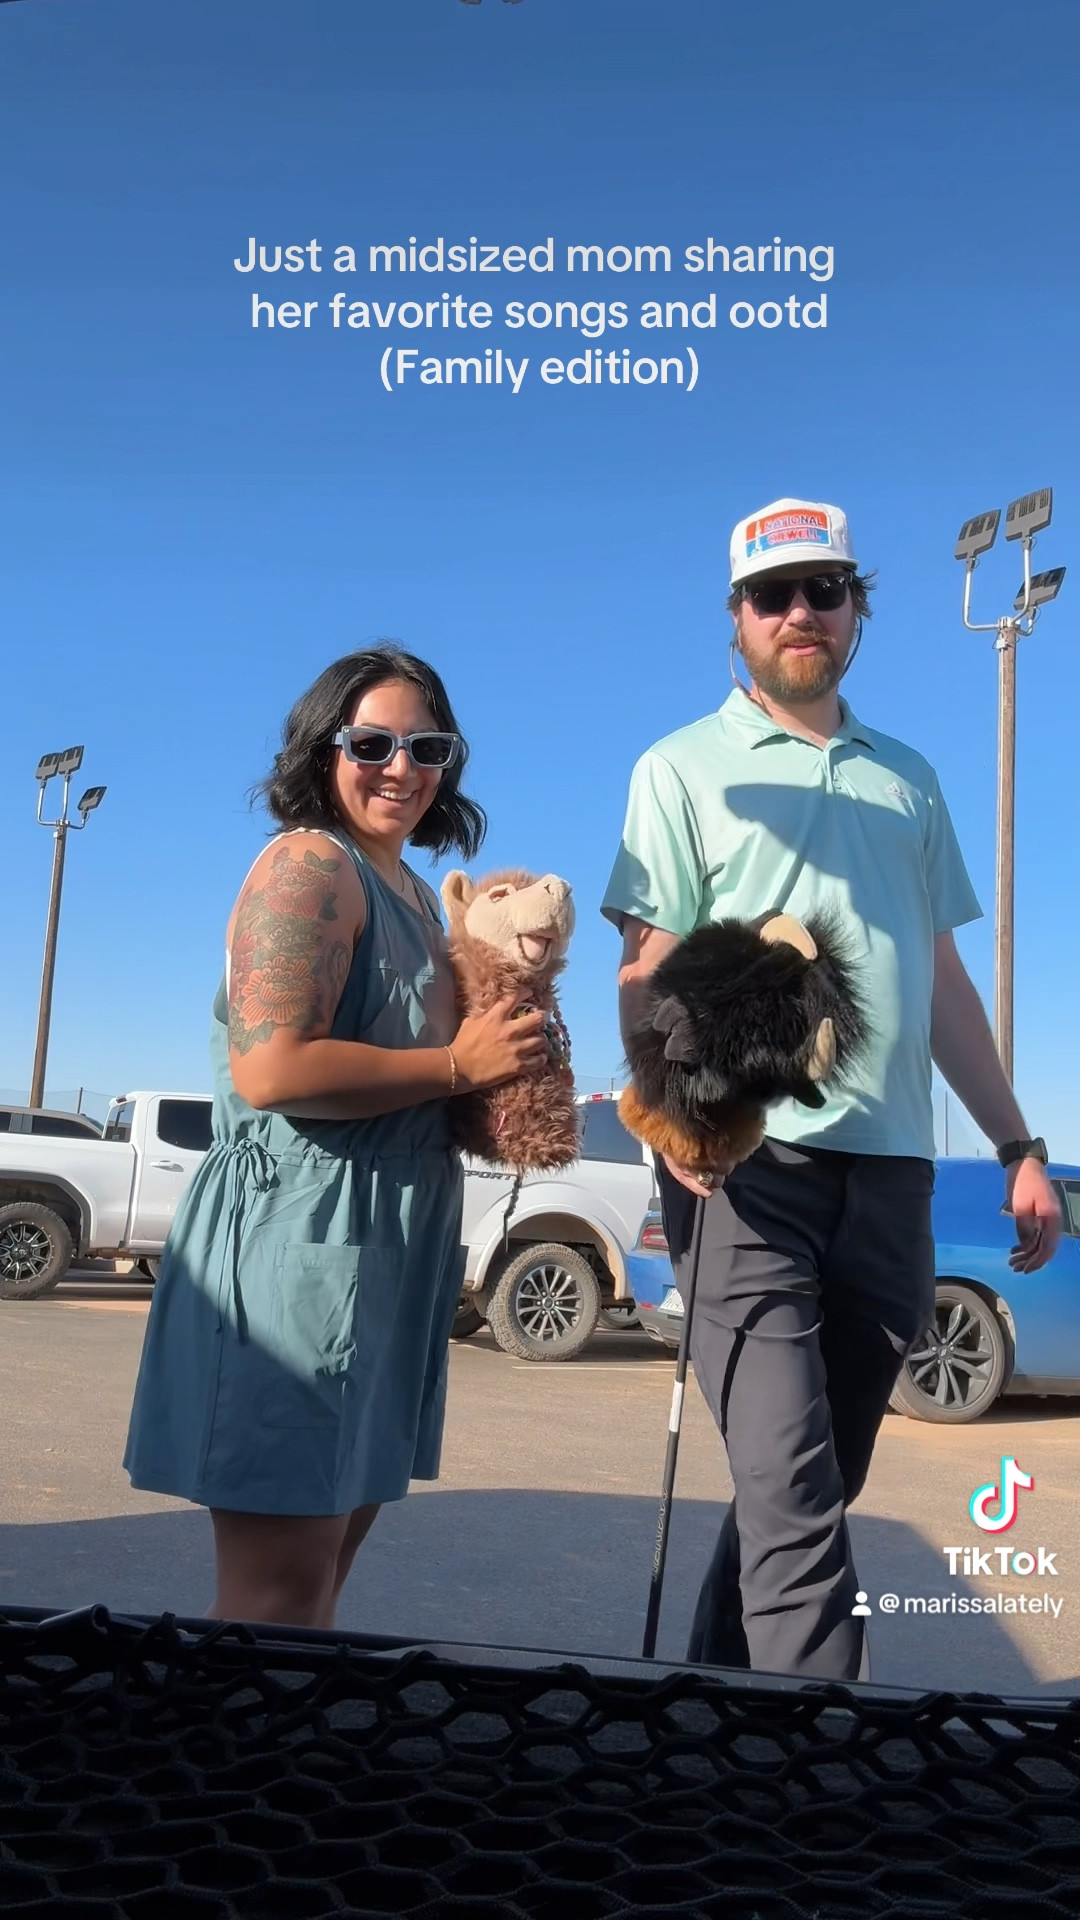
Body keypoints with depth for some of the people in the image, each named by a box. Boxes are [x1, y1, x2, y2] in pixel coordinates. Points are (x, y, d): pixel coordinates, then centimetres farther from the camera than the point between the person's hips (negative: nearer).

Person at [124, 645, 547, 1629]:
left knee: (329, 1556, 17)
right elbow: (270, 1068, -23)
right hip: (300, 1237, -10)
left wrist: (502, 1048, 11)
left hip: (386, 1244, 10)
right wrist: (459, 1067, -14)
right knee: (278, 1592, -4)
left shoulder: (414, 890, 18)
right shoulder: (312, 863, -10)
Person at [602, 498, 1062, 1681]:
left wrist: (1017, 1148, 15)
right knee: (792, 1494, -10)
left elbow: (941, 981, 21)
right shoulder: (684, 770, 6)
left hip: (890, 1171, 5)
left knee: (809, 1485, 11)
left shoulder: (907, 780, 20)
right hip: (749, 1164, -4)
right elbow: (650, 972, -4)